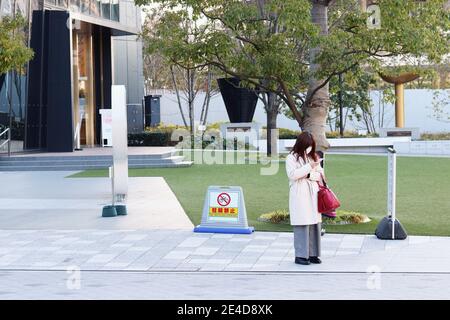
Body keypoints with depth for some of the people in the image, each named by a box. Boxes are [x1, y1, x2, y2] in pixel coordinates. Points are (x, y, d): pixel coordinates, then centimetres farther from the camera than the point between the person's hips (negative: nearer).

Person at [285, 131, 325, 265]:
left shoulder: (314, 157, 17)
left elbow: (320, 174, 13)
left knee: (315, 224, 2)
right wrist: (309, 167, -15)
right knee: (302, 225, -9)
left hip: (313, 194, 5)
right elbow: (292, 174, -13)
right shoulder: (292, 158, 0)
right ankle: (301, 255, -5)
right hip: (299, 195, -5)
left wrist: (309, 175, -7)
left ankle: (313, 254, 9)